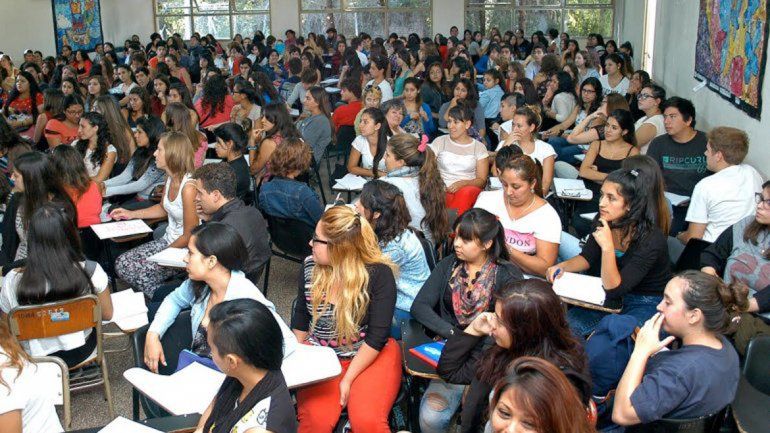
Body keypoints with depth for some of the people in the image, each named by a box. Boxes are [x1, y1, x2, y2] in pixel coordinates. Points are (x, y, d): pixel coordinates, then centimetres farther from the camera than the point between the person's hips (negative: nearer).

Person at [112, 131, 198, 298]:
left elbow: (189, 236, -21)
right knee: (121, 263, -2)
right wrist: (131, 214, 19)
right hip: (168, 239, 9)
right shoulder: (170, 177, 2)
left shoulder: (189, 187, -25)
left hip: (184, 249, -9)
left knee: (140, 272, -19)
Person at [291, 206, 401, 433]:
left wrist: (348, 379, -15)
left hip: (371, 354, -3)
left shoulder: (378, 273, -14)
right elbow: (300, 320, 14)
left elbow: (377, 335, -13)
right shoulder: (310, 267, -1)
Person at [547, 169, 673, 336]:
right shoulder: (603, 222, -8)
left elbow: (614, 289, -27)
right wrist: (562, 266, -14)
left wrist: (607, 247, -39)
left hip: (648, 304, -6)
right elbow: (587, 258, 7)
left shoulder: (651, 239, -26)